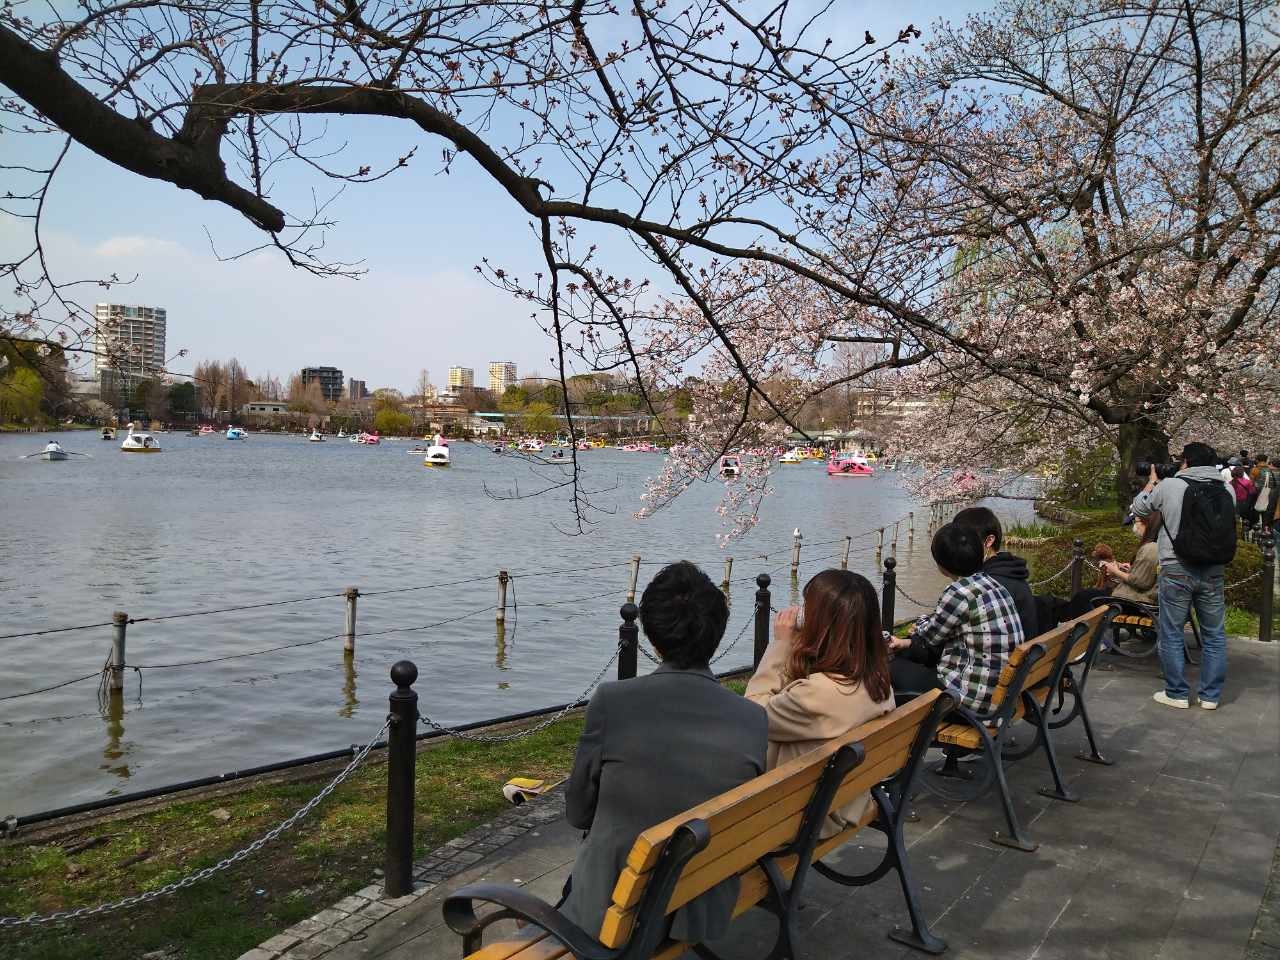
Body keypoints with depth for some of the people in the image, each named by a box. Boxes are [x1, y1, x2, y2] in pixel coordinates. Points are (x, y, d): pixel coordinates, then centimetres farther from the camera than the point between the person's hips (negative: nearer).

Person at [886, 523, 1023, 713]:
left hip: (973, 697, -9)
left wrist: (920, 625, 16)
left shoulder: (960, 591, -22)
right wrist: (908, 642, 17)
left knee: (889, 669, 9)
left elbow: (929, 635, -6)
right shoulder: (989, 582, 5)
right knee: (907, 653, 23)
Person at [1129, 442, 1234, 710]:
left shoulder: (1169, 486, -9)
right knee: (1214, 635, 14)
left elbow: (1136, 509, 6)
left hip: (1177, 571, -4)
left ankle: (1177, 693, 13)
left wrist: (1151, 482, 23)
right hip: (1213, 572, 4)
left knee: (1171, 635, 8)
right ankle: (1210, 695, 20)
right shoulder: (1226, 491, 2)